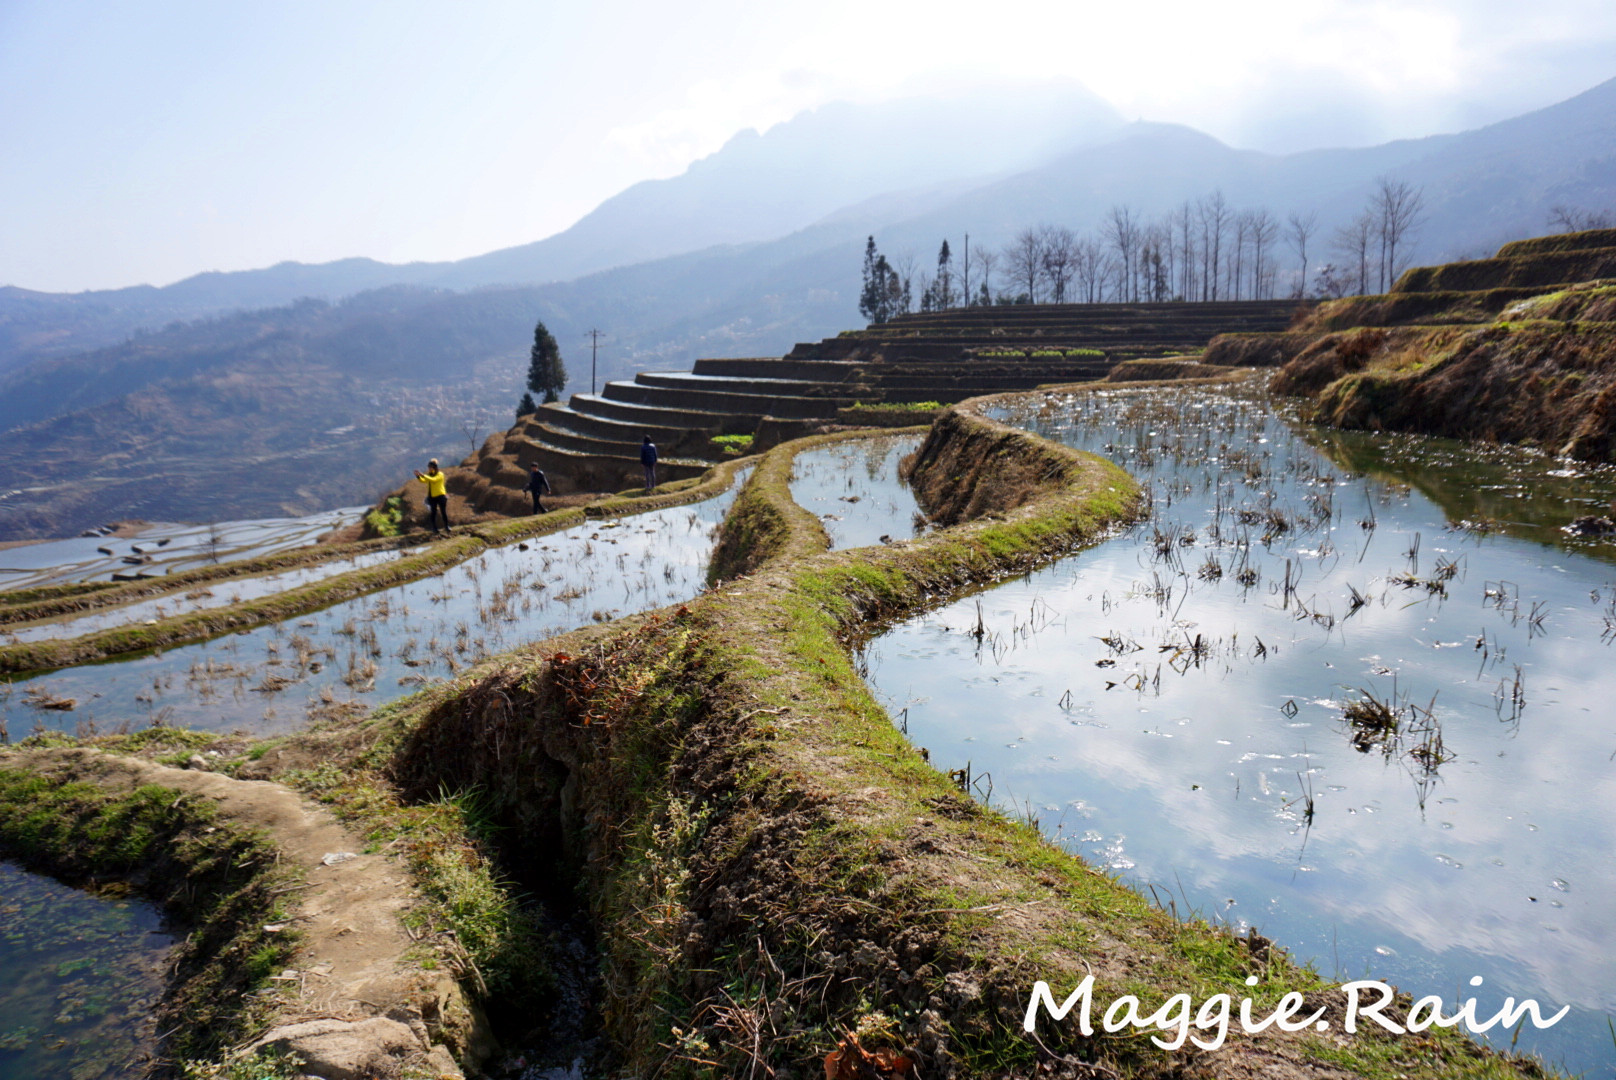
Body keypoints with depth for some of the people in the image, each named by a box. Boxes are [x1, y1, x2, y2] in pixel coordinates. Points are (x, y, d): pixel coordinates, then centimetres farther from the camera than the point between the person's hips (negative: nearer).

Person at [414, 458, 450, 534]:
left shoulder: (440, 474, -10)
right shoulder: (429, 475, 9)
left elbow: (433, 480, -26)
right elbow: (423, 481, -3)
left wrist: (423, 475, -31)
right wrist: (418, 476, -20)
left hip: (441, 496, -5)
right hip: (432, 497, 5)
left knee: (443, 512, 2)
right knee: (433, 514, 3)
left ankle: (446, 527, 16)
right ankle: (435, 530, 7)